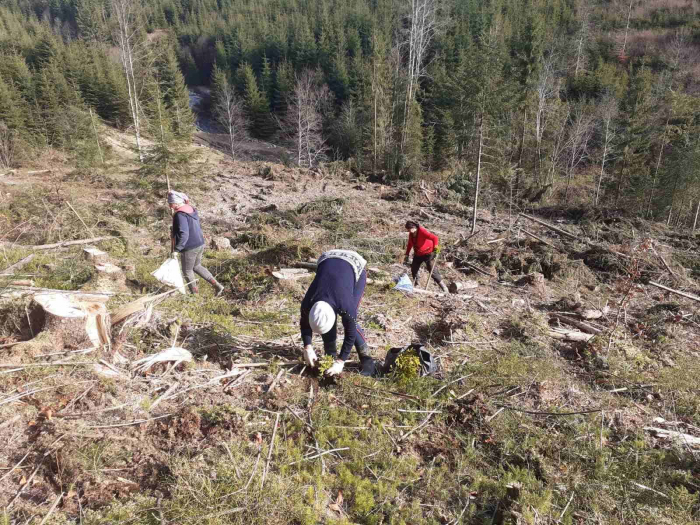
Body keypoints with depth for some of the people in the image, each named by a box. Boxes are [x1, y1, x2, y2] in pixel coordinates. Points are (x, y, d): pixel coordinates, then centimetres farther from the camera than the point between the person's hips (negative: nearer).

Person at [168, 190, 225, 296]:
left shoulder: (180, 215, -22)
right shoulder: (191, 210, 5)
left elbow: (183, 235, -27)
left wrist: (176, 249, -23)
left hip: (189, 248, -9)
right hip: (200, 244, 9)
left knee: (187, 271, 14)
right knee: (197, 267, 26)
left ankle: (194, 293, 29)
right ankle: (217, 285, 19)